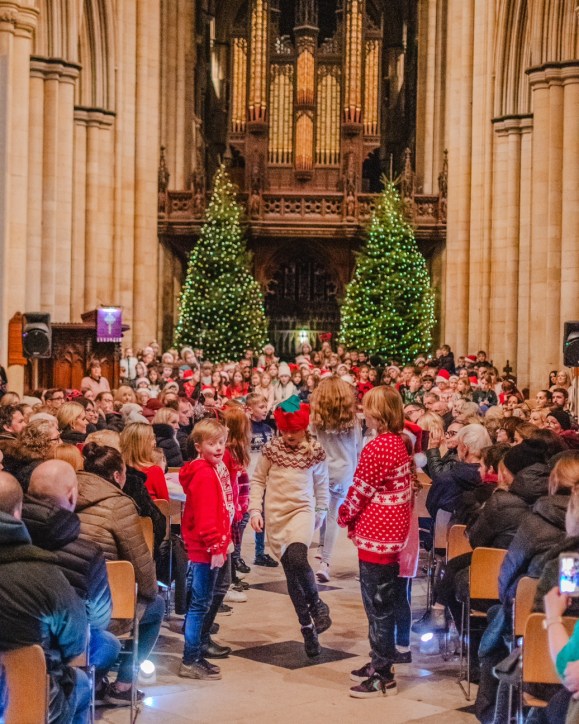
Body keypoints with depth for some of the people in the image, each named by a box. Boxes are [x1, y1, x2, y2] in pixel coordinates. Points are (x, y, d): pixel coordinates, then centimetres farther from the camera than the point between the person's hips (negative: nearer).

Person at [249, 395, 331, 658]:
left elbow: (322, 486, 13)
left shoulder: (315, 452, 0)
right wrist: (255, 510, -3)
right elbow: (258, 480, 6)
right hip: (276, 516, 2)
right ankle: (307, 628, 16)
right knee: (292, 575, 4)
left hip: (302, 511, -2)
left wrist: (320, 515, 19)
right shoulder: (271, 449, 0)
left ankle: (317, 605, -4)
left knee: (297, 559, -28)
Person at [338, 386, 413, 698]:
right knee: (385, 603, 18)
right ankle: (379, 663, 30)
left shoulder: (376, 448, -20)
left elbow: (359, 492, -15)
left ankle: (383, 677, 5)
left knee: (377, 606, -1)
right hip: (395, 532, 9)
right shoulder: (399, 443, 7)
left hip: (376, 535, -9)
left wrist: (345, 516, 3)